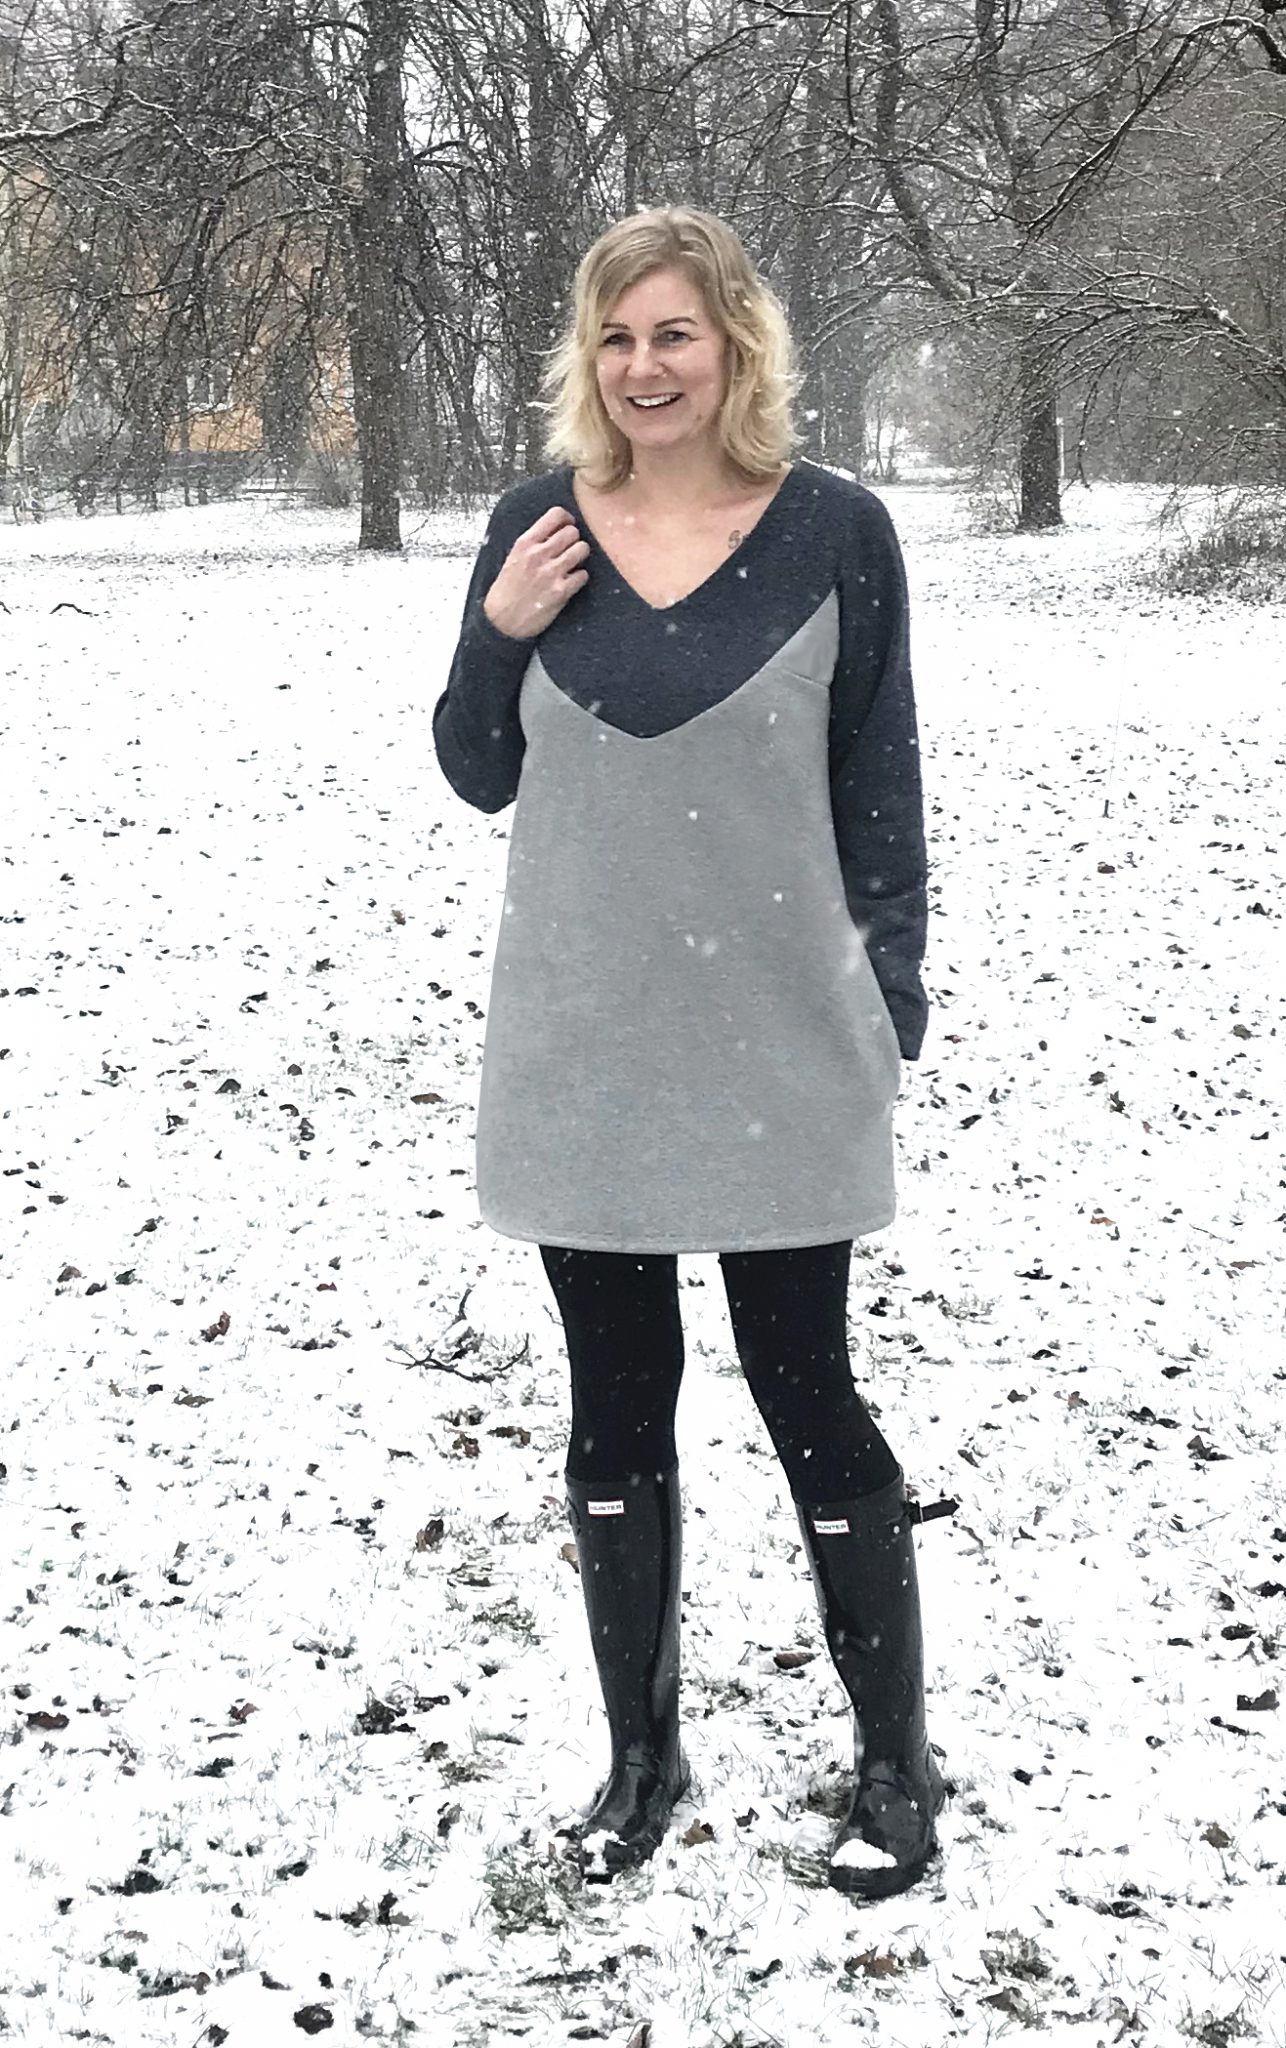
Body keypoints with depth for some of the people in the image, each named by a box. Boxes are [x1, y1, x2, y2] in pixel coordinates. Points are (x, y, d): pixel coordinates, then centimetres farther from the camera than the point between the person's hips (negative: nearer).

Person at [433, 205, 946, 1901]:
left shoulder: (833, 530, -6)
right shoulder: (538, 526, 1)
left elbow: (881, 794, -1)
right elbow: (478, 777, 8)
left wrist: (888, 1012, -3)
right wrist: (499, 633, -10)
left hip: (776, 1046, -3)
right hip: (582, 1045, 3)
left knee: (806, 1394, 5)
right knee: (617, 1409, 12)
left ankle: (896, 1760, 21)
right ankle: (643, 1750, 27)